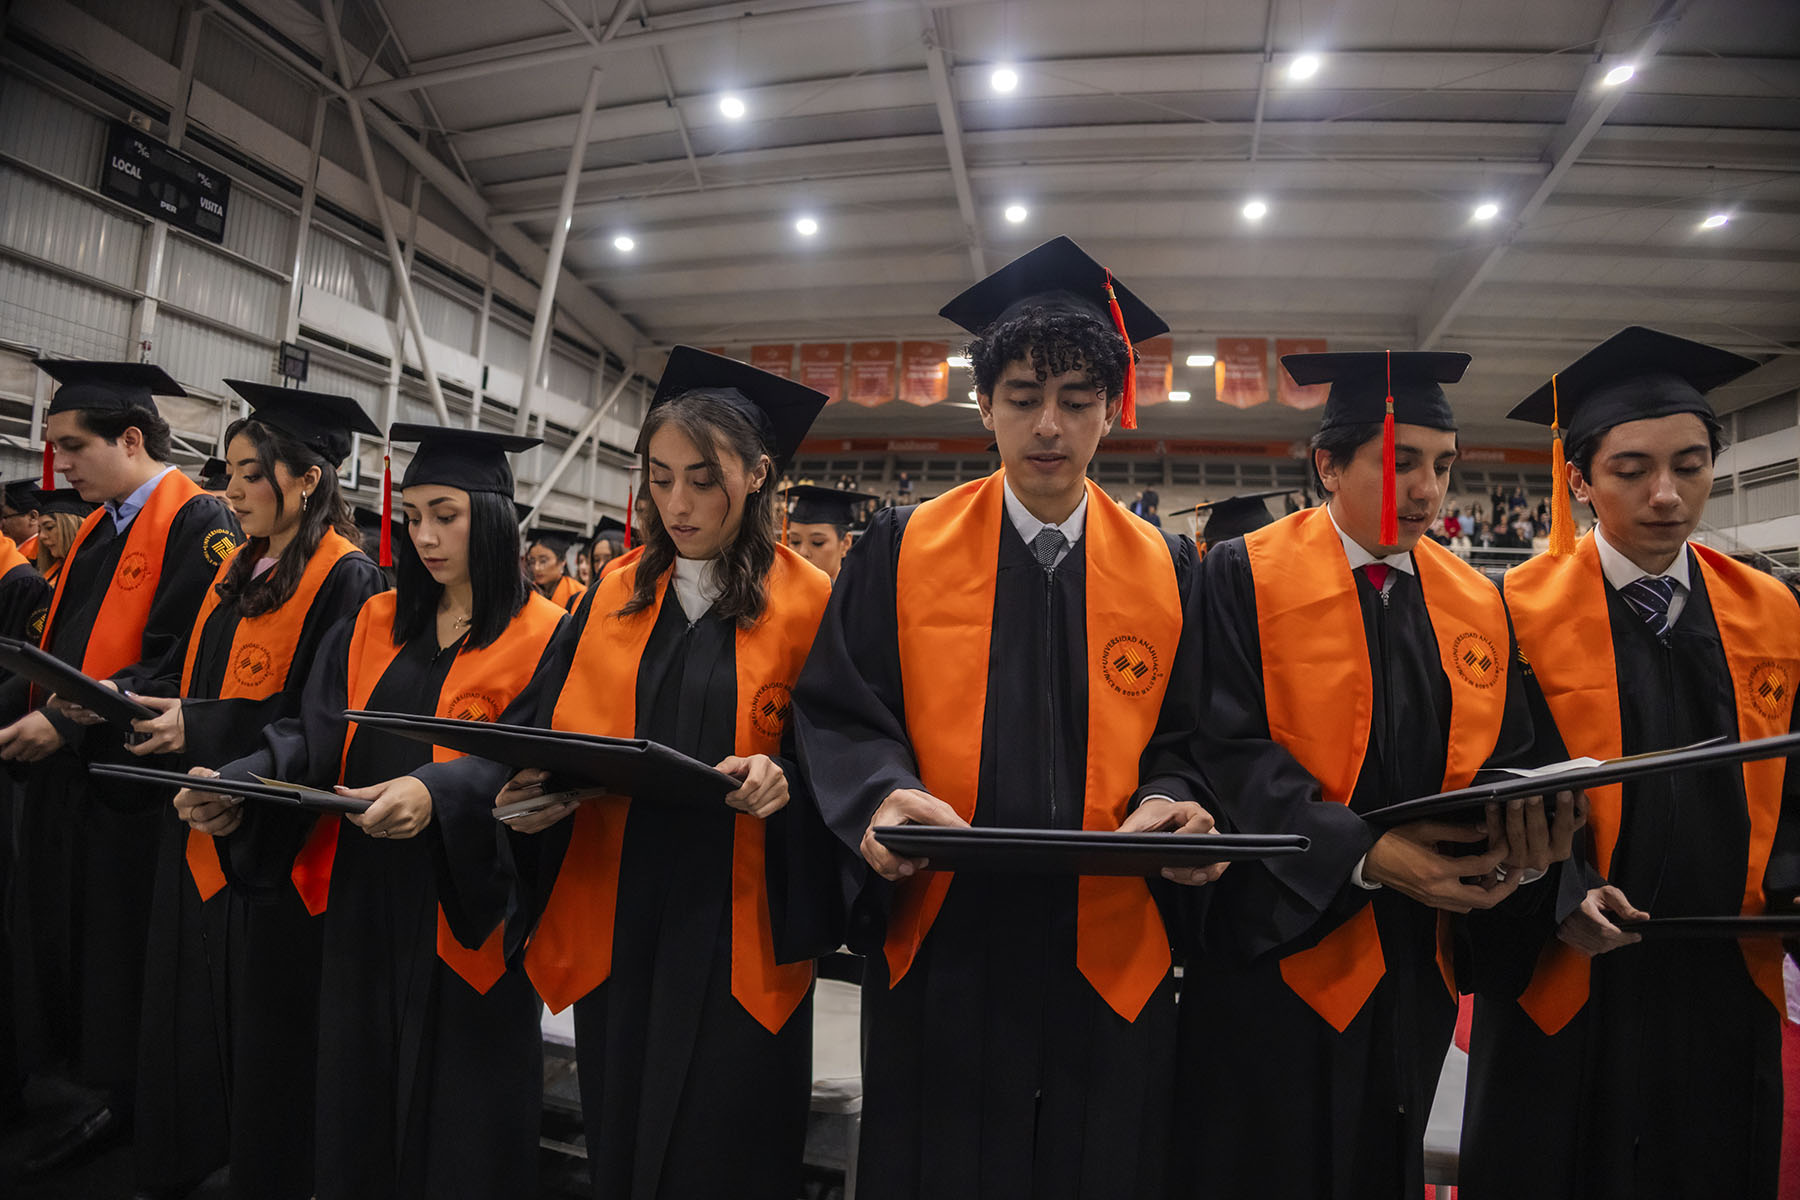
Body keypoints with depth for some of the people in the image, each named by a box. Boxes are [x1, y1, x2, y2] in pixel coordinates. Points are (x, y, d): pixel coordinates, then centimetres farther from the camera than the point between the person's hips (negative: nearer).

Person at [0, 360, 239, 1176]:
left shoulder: (196, 525, -13)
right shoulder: (96, 532, 15)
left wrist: (70, 722, -20)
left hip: (134, 790, -9)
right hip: (67, 780, 9)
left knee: (126, 970, 3)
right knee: (72, 954, 16)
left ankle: (154, 1124, 21)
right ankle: (112, 1105, 33)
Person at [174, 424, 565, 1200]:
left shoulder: (541, 637, -9)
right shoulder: (375, 626, 8)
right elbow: (315, 735, 4)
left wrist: (436, 795, -33)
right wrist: (241, 787, -14)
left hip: (465, 913, -5)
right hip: (363, 899, 5)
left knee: (457, 1116, 9)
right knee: (359, 1087, 18)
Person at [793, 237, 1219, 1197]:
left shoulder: (1165, 571, 3)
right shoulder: (903, 551, -1)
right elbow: (836, 711, -1)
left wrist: (1171, 800, -14)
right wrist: (884, 794, -20)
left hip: (1108, 956, 2)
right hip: (939, 946, -1)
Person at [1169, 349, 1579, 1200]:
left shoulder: (1477, 604, 7)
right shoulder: (1244, 578, -9)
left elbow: (1505, 757, 7)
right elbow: (1229, 748, -16)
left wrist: (1519, 830, -16)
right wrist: (1364, 853, -26)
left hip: (1417, 960, 5)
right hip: (1279, 944, -4)